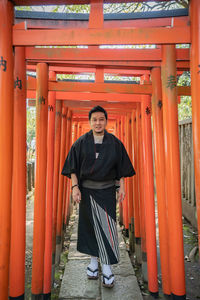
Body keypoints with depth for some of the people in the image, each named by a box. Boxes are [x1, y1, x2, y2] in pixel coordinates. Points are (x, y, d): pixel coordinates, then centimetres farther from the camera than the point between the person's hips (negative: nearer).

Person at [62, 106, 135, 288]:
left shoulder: (114, 143, 1)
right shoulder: (81, 143, 0)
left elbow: (121, 167, 5)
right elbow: (73, 167, 0)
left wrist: (122, 186, -1)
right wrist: (75, 187, -8)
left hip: (106, 190, 0)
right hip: (86, 190, 1)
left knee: (106, 227, -2)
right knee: (90, 226, 12)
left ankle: (106, 267, 13)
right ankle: (94, 261, 31)